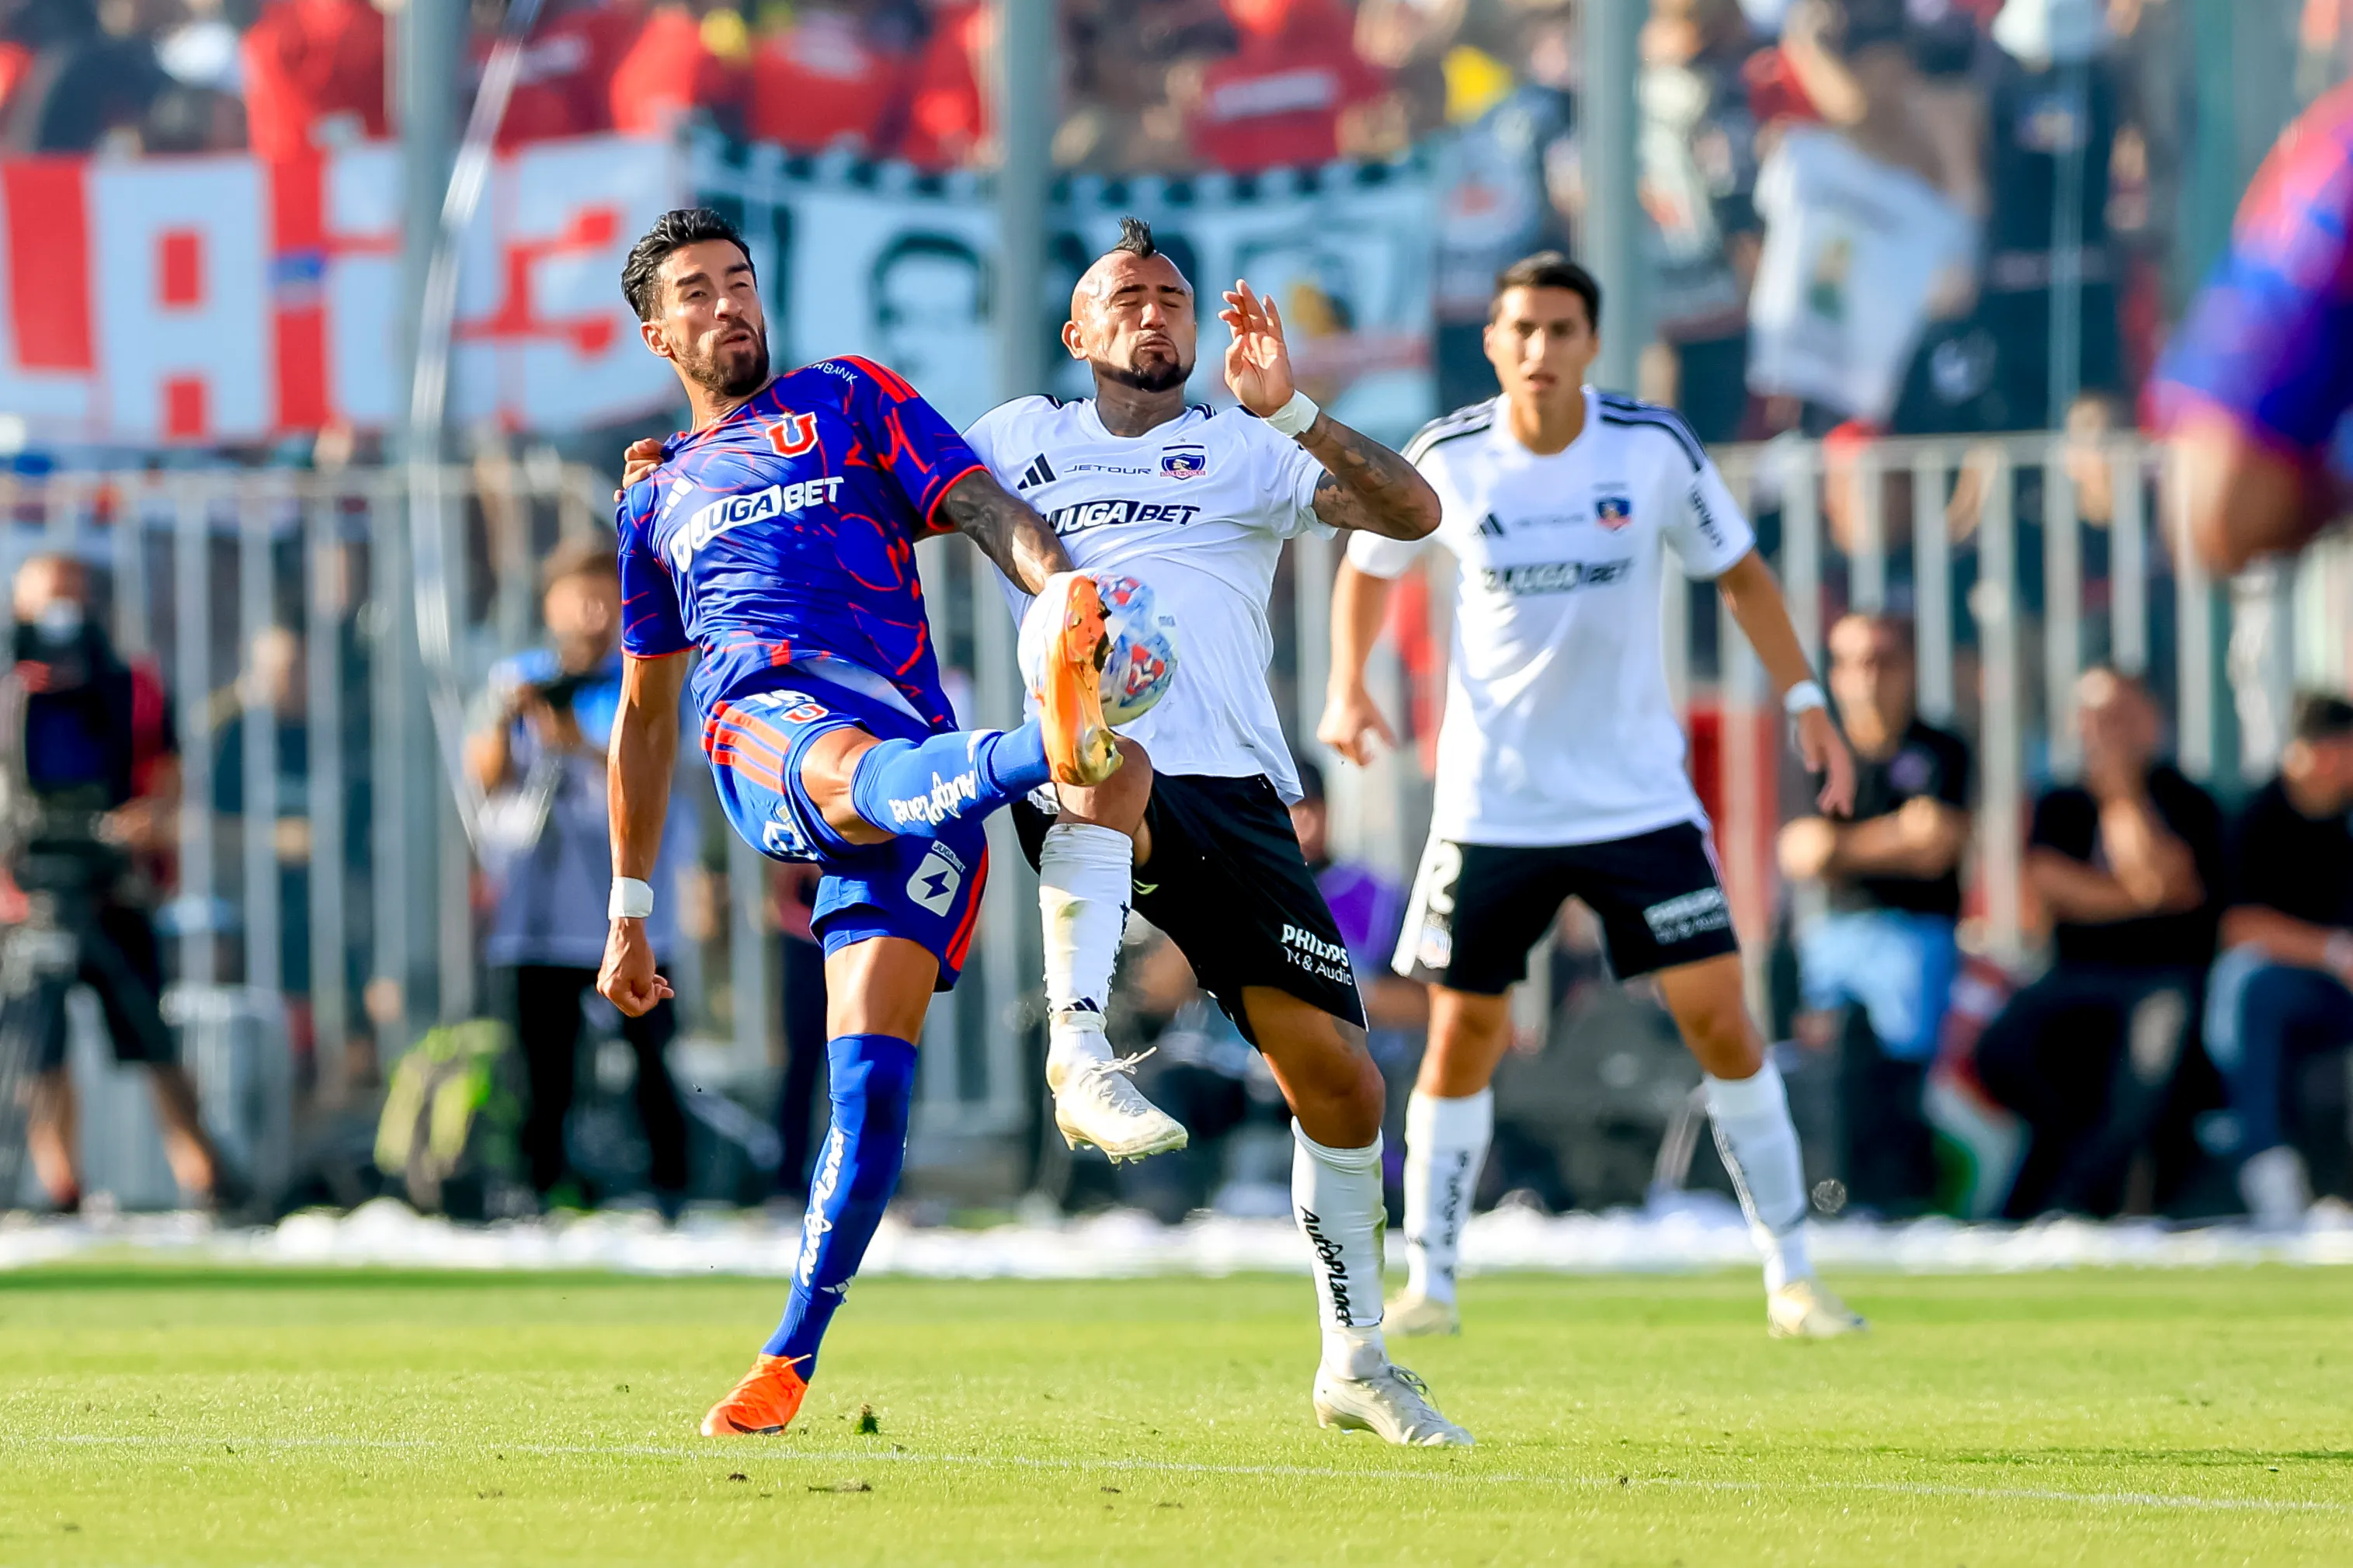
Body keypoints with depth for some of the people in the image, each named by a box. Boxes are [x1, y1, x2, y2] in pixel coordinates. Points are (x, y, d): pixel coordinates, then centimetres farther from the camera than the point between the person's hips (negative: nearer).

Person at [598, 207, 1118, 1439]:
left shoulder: (847, 401, 23)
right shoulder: (658, 496, 31)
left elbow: (980, 506, 8)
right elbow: (644, 713, 37)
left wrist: (1055, 584, -16)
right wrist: (629, 911, 34)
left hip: (911, 756, 0)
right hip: (761, 727, 0)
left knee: (872, 1079, -14)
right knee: (865, 774, -40)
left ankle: (789, 1362, -6)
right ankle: (1052, 745, -74)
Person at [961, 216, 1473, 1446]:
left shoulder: (1244, 452, 18)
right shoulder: (1019, 438, 21)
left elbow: (1412, 512, 4)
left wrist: (1288, 411, -9)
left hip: (1234, 792, 2)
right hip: (1087, 782, -2)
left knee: (1339, 1078, -3)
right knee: (1112, 755, -42)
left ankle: (1354, 1360, 14)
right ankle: (1078, 1048, -45)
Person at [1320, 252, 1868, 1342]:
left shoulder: (1653, 450, -8)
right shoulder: (1447, 461, -6)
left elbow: (1738, 570, 7)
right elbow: (1368, 566, 12)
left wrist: (1802, 698, 0)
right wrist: (1348, 686, -1)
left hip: (1639, 793, 0)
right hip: (1491, 800, 0)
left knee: (1719, 1017, -7)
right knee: (1463, 1036, 2)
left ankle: (1791, 1276, 2)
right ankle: (1428, 1282, 15)